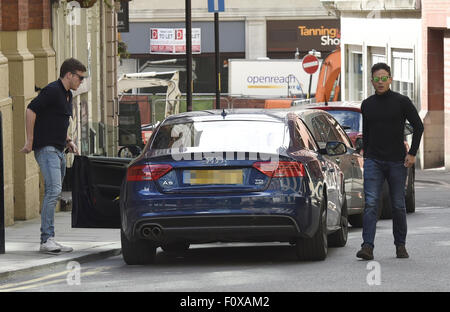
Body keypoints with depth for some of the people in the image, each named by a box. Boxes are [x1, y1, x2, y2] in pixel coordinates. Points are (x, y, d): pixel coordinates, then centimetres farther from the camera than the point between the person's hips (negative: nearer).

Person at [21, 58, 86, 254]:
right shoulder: (52, 91, -10)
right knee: (54, 190, -19)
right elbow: (31, 110, -16)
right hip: (46, 148, -10)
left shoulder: (67, 95, 20)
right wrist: (30, 141, -15)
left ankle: (48, 240, 11)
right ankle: (47, 239, -22)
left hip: (58, 150, 10)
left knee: (54, 193, 8)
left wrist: (68, 141, 16)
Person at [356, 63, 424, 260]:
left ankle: (400, 245, 19)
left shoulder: (401, 102, -2)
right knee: (370, 204, -12)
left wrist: (412, 153, -5)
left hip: (397, 162, -2)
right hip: (373, 162, 2)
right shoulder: (367, 105, 8)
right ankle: (367, 247, -19)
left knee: (398, 206, 5)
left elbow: (418, 126, 2)